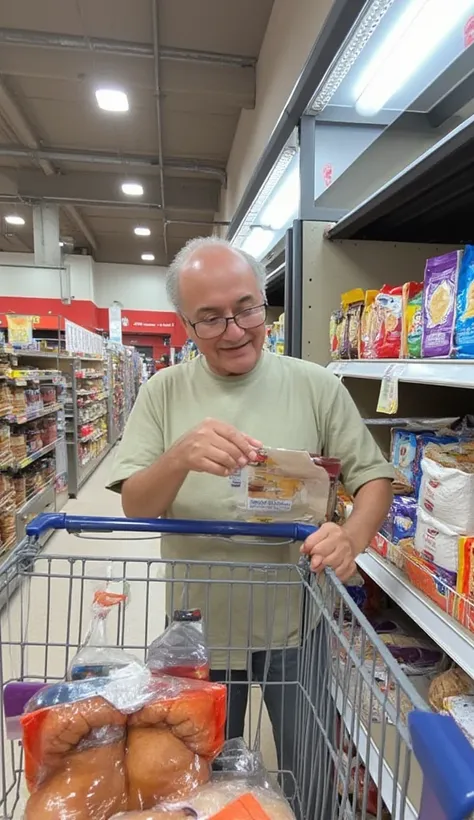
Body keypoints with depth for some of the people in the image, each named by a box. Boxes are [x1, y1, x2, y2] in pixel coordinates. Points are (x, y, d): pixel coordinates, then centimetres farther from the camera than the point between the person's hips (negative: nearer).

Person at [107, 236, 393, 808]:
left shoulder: (317, 387, -9)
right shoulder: (163, 393, -6)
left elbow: (373, 477, -5)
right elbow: (135, 507, -9)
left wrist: (353, 535, -26)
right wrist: (180, 458, -30)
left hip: (294, 624, 0)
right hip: (201, 626, 1)